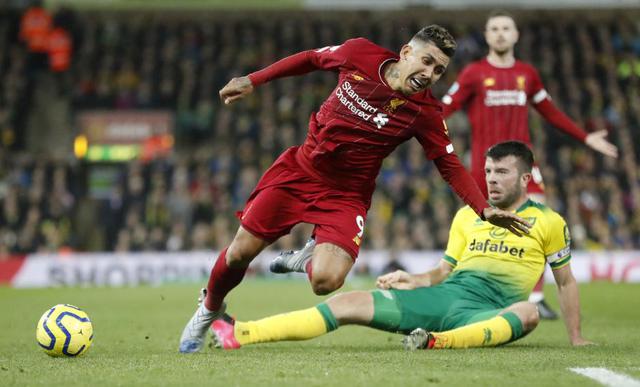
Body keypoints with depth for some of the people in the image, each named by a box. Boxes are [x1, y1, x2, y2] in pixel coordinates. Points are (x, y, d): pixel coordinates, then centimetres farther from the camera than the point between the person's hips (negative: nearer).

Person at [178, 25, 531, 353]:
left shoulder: (424, 111, -15)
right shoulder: (359, 54, -11)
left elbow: (450, 166, -11)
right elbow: (311, 59, 6)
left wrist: (484, 208, -24)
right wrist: (252, 81, 8)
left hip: (347, 195, -2)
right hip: (299, 170, 2)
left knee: (326, 282, -22)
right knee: (240, 253, 0)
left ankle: (312, 262, 17)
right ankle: (209, 309, 33)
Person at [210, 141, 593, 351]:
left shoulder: (548, 222, 8)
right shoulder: (468, 215, 20)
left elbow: (566, 282, 14)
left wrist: (576, 339, 10)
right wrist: (415, 280, 3)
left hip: (491, 311, -4)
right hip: (444, 295, 4)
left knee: (529, 312, -41)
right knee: (350, 302, -14)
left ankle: (438, 343, -63)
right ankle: (239, 334, -24)